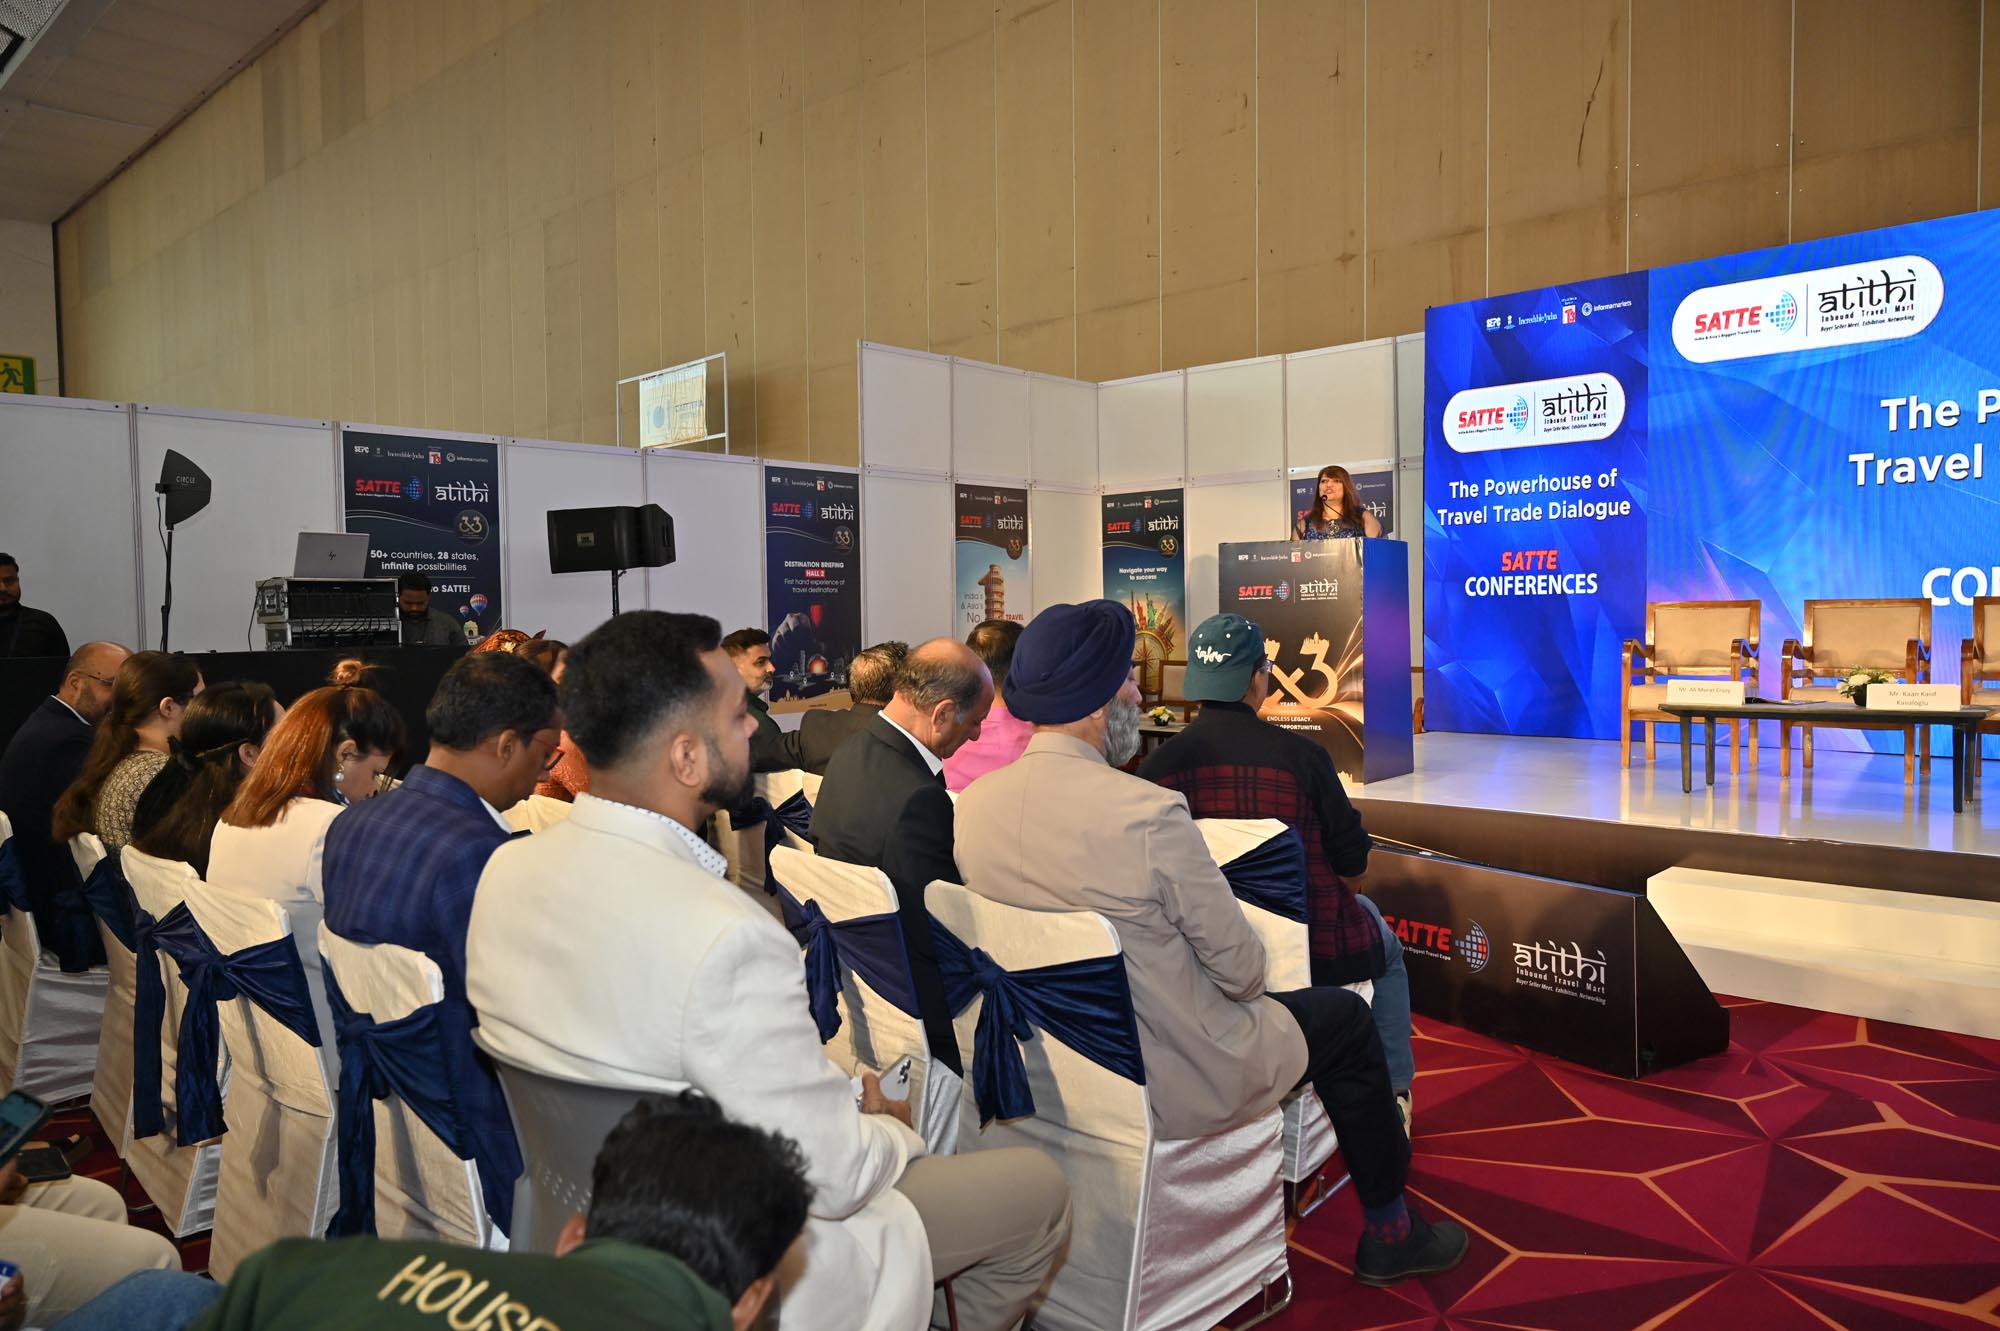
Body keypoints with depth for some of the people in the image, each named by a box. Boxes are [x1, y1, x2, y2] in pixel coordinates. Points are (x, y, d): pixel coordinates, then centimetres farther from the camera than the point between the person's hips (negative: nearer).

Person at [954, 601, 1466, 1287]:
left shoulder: (972, 804, -9)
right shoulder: (1148, 812, -30)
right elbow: (1240, 968, -19)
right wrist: (1246, 978, 4)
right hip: (1174, 1085, -7)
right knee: (1344, 1017, 17)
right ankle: (1387, 1231, 33)